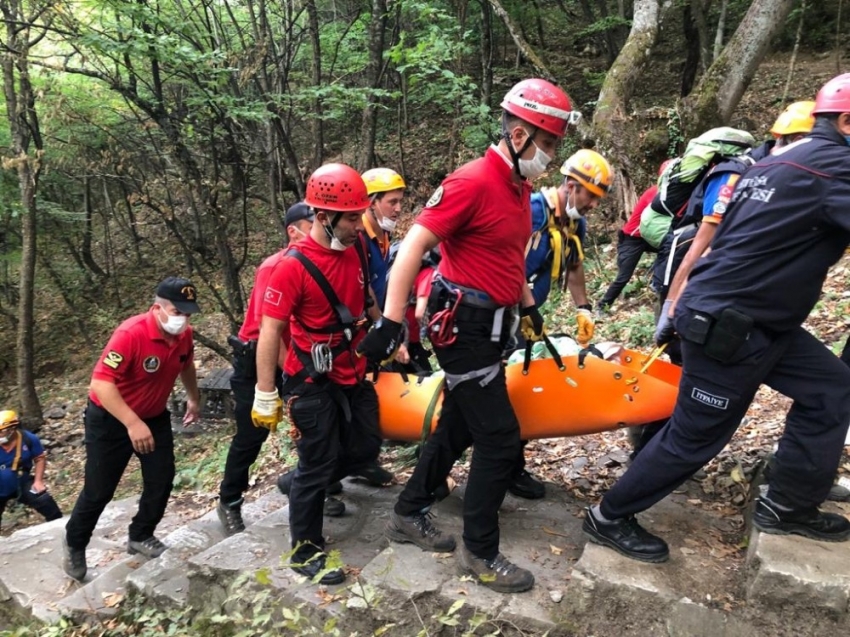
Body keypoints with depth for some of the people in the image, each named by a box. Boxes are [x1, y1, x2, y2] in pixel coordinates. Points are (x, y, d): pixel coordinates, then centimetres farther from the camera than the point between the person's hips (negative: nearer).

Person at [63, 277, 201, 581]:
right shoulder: (131, 333, -31)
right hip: (110, 419, -6)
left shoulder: (184, 335, -10)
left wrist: (193, 397, 25)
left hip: (155, 417, 6)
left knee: (162, 479, 5)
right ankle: (74, 545, 31)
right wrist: (133, 423, -41)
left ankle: (140, 536, 28)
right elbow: (100, 382, -36)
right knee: (99, 490, 4)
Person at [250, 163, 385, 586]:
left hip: (353, 374, 7)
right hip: (312, 383, -7)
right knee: (318, 462, 3)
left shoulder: (355, 248, -1)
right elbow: (269, 333, -20)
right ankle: (306, 551, 23)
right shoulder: (293, 267, -22)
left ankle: (302, 484, 42)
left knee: (365, 449, 16)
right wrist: (265, 396, -18)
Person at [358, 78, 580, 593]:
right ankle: (480, 553, 16)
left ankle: (409, 516, 35)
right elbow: (413, 247, -21)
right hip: (463, 327, -10)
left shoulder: (520, 187, 11)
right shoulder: (472, 182, -18)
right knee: (502, 439, -3)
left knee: (458, 428, 17)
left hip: (489, 326, 10)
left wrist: (528, 304, 24)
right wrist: (391, 322, -24)